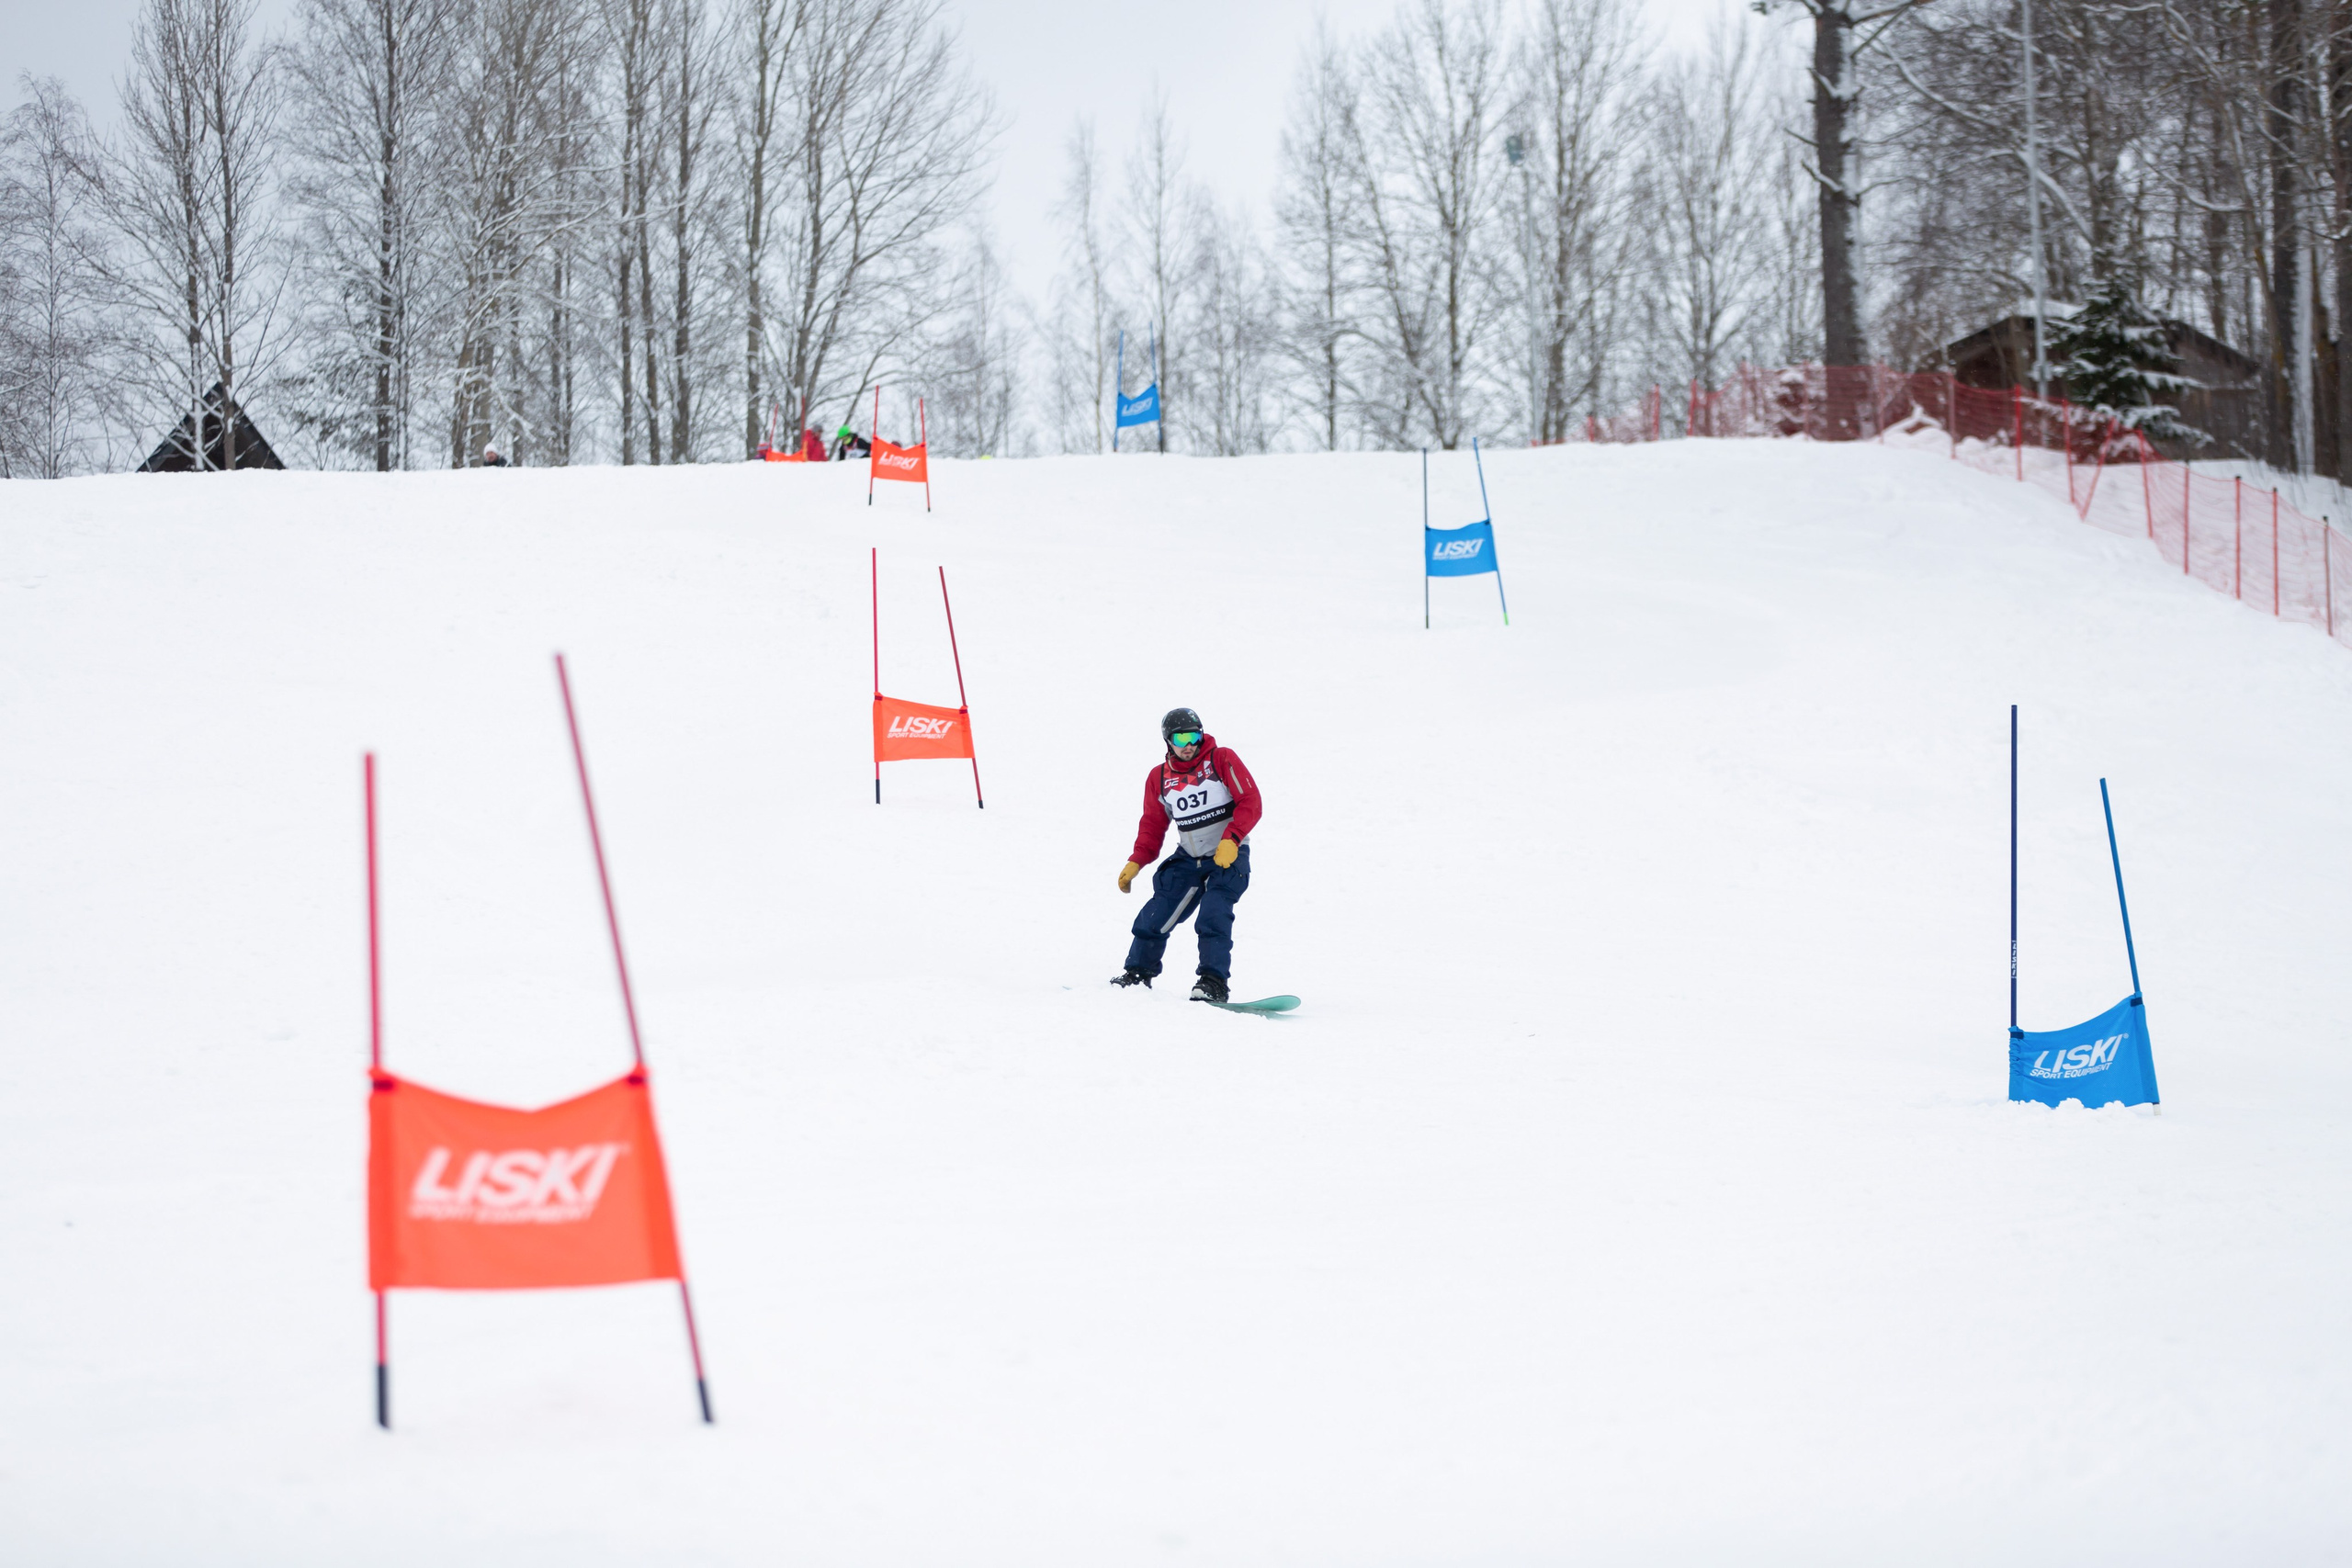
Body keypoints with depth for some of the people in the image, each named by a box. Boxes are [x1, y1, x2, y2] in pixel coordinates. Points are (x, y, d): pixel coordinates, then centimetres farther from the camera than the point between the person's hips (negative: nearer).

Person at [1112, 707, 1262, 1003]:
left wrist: (1230, 840, -26)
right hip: (1188, 859, 4)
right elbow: (1152, 825, 13)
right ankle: (1138, 973, 14)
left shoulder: (1221, 760, -9)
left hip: (1228, 856, -4)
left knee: (1213, 917, -23)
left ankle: (1214, 982, -20)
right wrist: (1136, 862, 0)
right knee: (1156, 915, -4)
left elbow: (1251, 803, -13)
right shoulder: (1159, 778, 3)